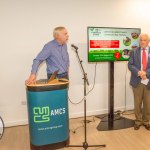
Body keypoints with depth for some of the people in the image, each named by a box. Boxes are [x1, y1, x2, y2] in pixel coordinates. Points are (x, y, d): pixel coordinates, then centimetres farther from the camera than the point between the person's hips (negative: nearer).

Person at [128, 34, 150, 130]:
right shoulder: (134, 52, 5)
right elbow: (130, 65, -3)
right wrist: (139, 72, -19)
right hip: (137, 82, 0)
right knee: (137, 104, 9)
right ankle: (138, 121, 25)